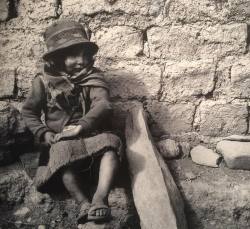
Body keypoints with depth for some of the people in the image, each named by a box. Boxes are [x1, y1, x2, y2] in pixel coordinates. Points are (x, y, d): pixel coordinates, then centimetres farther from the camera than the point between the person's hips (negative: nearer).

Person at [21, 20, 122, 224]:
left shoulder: (93, 77, 2)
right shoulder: (44, 81, 3)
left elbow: (103, 104, -14)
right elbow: (29, 111, 11)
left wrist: (82, 126, -27)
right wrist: (43, 133, -5)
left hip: (91, 134, 1)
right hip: (61, 140, 0)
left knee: (111, 143, -30)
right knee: (64, 154, -35)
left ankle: (100, 199, -40)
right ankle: (84, 204, -34)